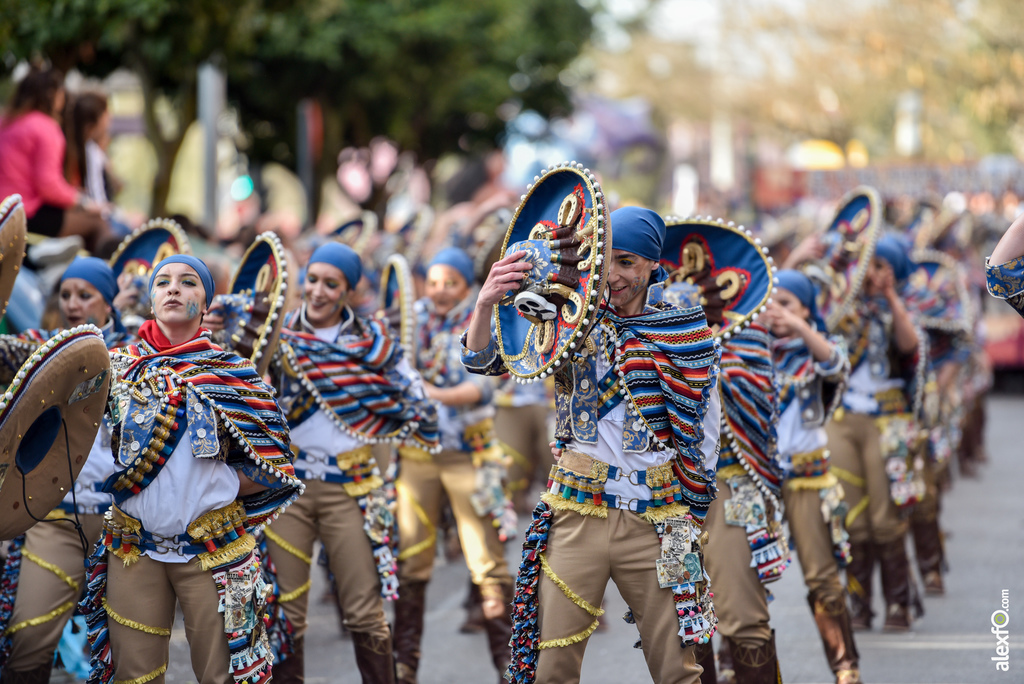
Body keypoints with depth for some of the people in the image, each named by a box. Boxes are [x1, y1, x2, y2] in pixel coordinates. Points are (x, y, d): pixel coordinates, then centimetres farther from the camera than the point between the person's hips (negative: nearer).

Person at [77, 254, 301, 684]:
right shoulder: (119, 367, 7)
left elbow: (271, 470, 2)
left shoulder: (234, 374, 2)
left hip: (213, 550, -2)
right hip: (133, 549, 2)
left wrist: (219, 482, -8)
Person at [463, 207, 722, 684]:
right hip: (575, 518, 1)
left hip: (654, 522, -1)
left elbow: (704, 435, 7)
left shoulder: (686, 331, 1)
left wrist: (692, 517, 6)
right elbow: (483, 361, 0)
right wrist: (486, 304, -20)